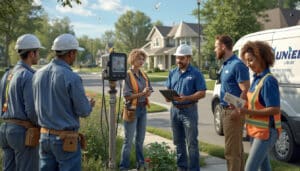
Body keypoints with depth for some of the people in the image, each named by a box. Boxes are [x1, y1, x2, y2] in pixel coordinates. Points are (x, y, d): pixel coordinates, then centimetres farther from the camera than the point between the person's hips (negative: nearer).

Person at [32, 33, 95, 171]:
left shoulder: (38, 74, 2)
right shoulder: (71, 78, -18)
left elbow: (38, 105, 11)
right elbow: (84, 111, -13)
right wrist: (90, 104, 9)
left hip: (45, 136, 7)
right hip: (66, 140, -6)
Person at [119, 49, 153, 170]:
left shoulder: (144, 75, 8)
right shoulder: (128, 75, -11)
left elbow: (149, 91, 11)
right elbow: (127, 95, -16)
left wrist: (148, 92, -11)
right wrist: (142, 93, -21)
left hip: (143, 109, 7)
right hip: (132, 110, -6)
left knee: (140, 139, 16)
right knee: (128, 140, 0)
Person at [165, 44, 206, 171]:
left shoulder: (196, 73, -6)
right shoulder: (173, 73, 11)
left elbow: (202, 93, -11)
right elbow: (168, 89, 15)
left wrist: (186, 98, -24)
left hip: (189, 110, -6)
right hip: (175, 110, 6)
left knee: (192, 143, -3)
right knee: (179, 142, 14)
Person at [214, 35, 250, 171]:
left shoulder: (237, 65, -17)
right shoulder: (225, 64, 13)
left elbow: (245, 91, -21)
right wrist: (225, 109, 16)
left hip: (233, 112, -10)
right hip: (226, 110, 10)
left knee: (231, 150, -5)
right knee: (237, 148, 18)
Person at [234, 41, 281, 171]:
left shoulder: (268, 81, -19)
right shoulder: (257, 78, 7)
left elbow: (274, 110, -22)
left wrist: (248, 112, -24)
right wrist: (241, 106, 0)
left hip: (266, 132, -9)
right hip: (256, 130, 9)